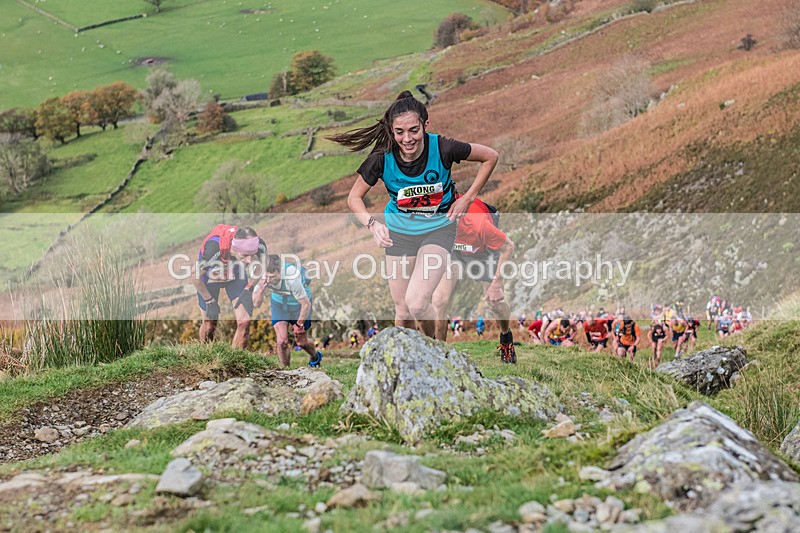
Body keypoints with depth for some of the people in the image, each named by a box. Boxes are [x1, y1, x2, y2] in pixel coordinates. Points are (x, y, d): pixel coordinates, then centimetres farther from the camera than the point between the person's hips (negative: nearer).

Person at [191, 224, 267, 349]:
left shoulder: (259, 246, -33)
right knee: (209, 325, 8)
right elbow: (195, 277, -25)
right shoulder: (214, 247, -43)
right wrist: (210, 301, -16)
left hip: (235, 275, 2)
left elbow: (258, 269, -6)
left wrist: (248, 289, -12)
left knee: (244, 322, -11)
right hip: (210, 277, -2)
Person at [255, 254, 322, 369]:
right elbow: (256, 304, -21)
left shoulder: (292, 278, -41)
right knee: (281, 341, -11)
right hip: (279, 302, 3)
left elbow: (306, 304, -26)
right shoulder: (263, 276, -28)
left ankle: (315, 357, 43)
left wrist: (299, 325, -13)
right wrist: (261, 290, -40)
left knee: (301, 342, 9)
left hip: (299, 302, -3)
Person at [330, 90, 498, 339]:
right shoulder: (382, 158, -21)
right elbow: (354, 198, -7)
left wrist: (467, 198, -9)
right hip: (399, 231, 2)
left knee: (416, 303, -20)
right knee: (403, 312, 6)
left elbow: (490, 156, -8)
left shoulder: (443, 148, -24)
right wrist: (373, 224, -25)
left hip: (438, 228, -2)